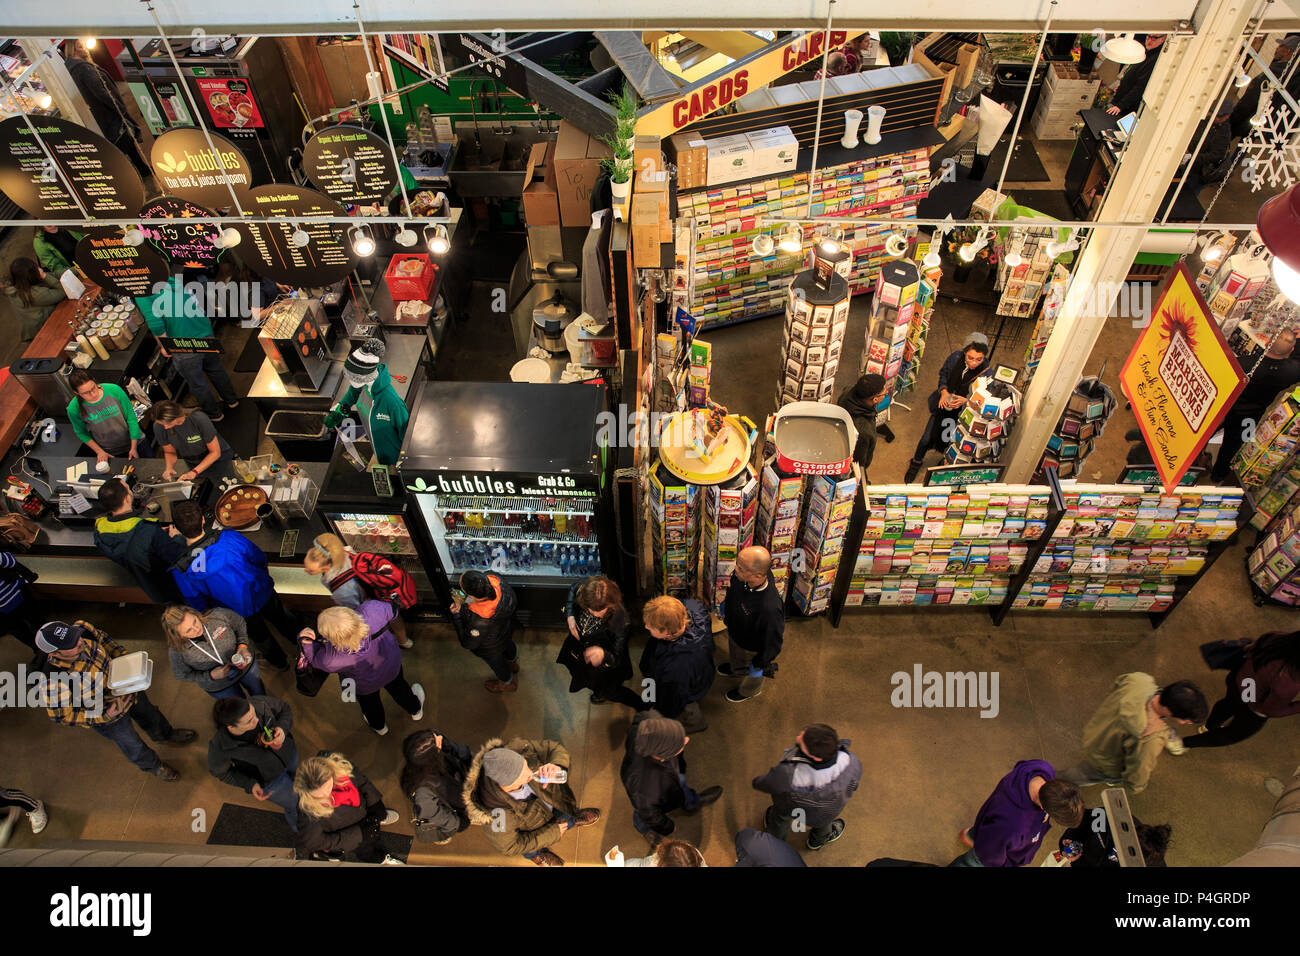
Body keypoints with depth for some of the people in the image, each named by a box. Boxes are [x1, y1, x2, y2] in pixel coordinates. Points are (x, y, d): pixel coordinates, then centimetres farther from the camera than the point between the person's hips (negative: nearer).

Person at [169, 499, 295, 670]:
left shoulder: (181, 572, -29)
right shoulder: (228, 537, -29)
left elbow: (197, 604, -13)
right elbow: (259, 559, -10)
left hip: (239, 610, 0)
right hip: (263, 593, 1)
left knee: (260, 636, 30)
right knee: (281, 619, 33)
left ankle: (280, 662, 57)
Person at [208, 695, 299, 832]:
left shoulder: (258, 703, -36)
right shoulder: (220, 746, -38)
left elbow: (285, 710, -15)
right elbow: (218, 770, -15)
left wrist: (283, 729, -35)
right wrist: (249, 785, -24)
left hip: (288, 751, 3)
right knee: (297, 804, 19)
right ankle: (294, 822, 57)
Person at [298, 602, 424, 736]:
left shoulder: (331, 661, -43)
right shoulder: (372, 611, -45)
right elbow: (390, 609, -20)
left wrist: (306, 642, -34)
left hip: (365, 687, -1)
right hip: (392, 666, 2)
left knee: (369, 702, 35)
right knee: (397, 686, 36)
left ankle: (379, 726, 66)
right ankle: (416, 710, 65)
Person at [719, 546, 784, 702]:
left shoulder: (770, 609, -51)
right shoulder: (742, 576, -32)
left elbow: (772, 643, -31)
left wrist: (759, 665, -15)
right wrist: (726, 604, 15)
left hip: (751, 648, -5)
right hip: (734, 630, 5)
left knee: (752, 673, 30)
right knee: (734, 654, 39)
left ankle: (750, 691, 64)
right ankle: (735, 669, 73)